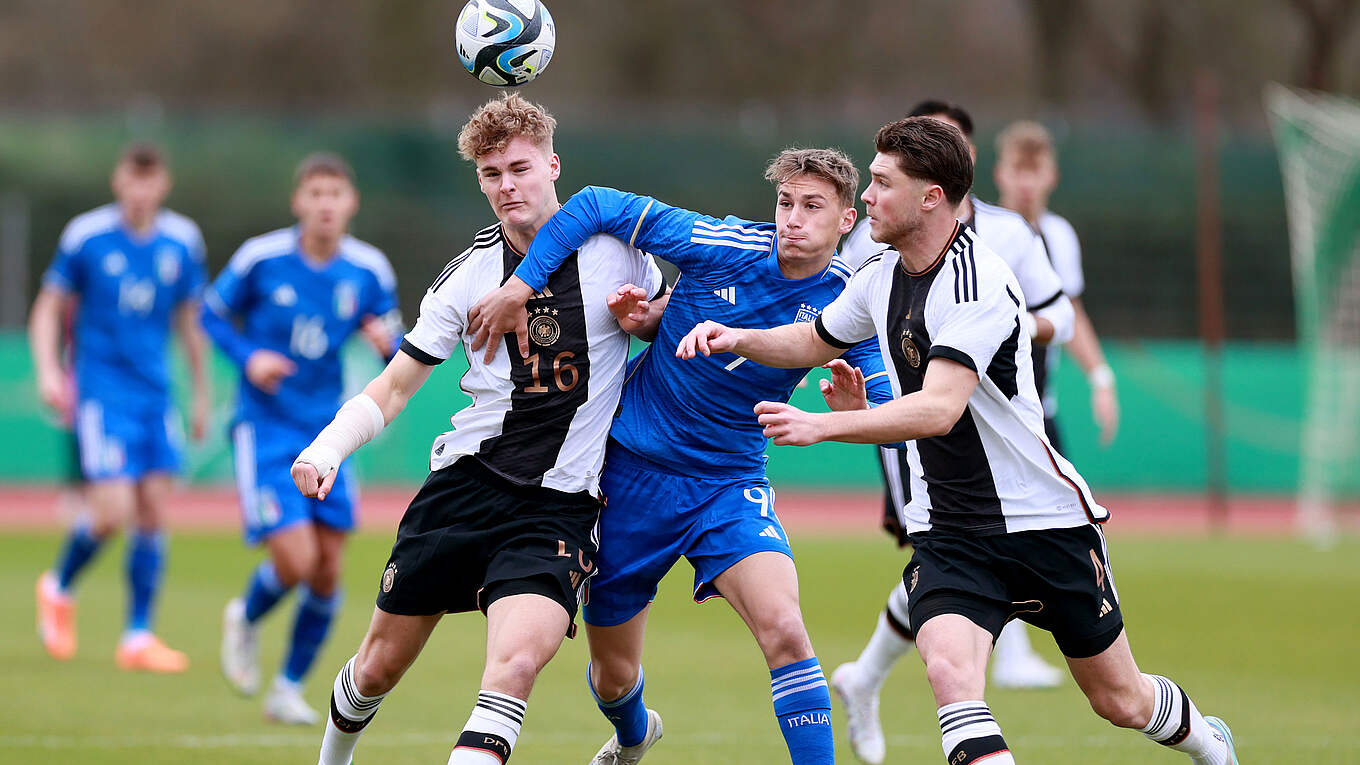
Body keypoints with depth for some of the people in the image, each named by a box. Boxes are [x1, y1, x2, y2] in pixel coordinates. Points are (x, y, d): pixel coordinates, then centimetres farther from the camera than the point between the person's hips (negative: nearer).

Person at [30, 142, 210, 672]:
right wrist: (48, 371, -13)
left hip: (156, 393, 4)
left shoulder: (182, 241, 4)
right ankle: (59, 588, 16)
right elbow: (48, 309, 1)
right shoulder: (86, 236, -7)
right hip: (102, 393, -4)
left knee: (153, 510, 0)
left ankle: (139, 638, 7)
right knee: (112, 513, -13)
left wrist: (201, 393, 18)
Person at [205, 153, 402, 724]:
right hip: (266, 427, -4)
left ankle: (289, 690, 20)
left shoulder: (369, 270, -2)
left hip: (326, 433, 4)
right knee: (295, 562, -15)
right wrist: (249, 357, -13)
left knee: (327, 573, 2)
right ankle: (246, 619, 19)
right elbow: (212, 313, 4)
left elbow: (398, 354, 8)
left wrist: (388, 341, -17)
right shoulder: (260, 258, -10)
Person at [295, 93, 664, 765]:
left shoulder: (615, 247, -1)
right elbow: (393, 390, 6)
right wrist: (327, 448, -12)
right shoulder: (469, 274, 2)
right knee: (380, 665, 9)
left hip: (557, 506, -2)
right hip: (463, 483, 2)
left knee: (517, 660, -27)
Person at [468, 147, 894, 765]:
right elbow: (595, 206, -13)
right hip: (631, 473, 0)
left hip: (730, 484, 1)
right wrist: (519, 287, -18)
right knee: (613, 675, 13)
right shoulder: (724, 246, -16)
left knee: (782, 629, -28)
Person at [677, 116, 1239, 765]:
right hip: (947, 534, 5)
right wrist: (740, 339, 4)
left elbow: (939, 408, -33)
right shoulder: (880, 278, 4)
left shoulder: (979, 283, -22)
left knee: (1121, 702, 11)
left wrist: (821, 425, -40)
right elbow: (815, 341, 23)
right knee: (949, 670, -25)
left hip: (1047, 520, -5)